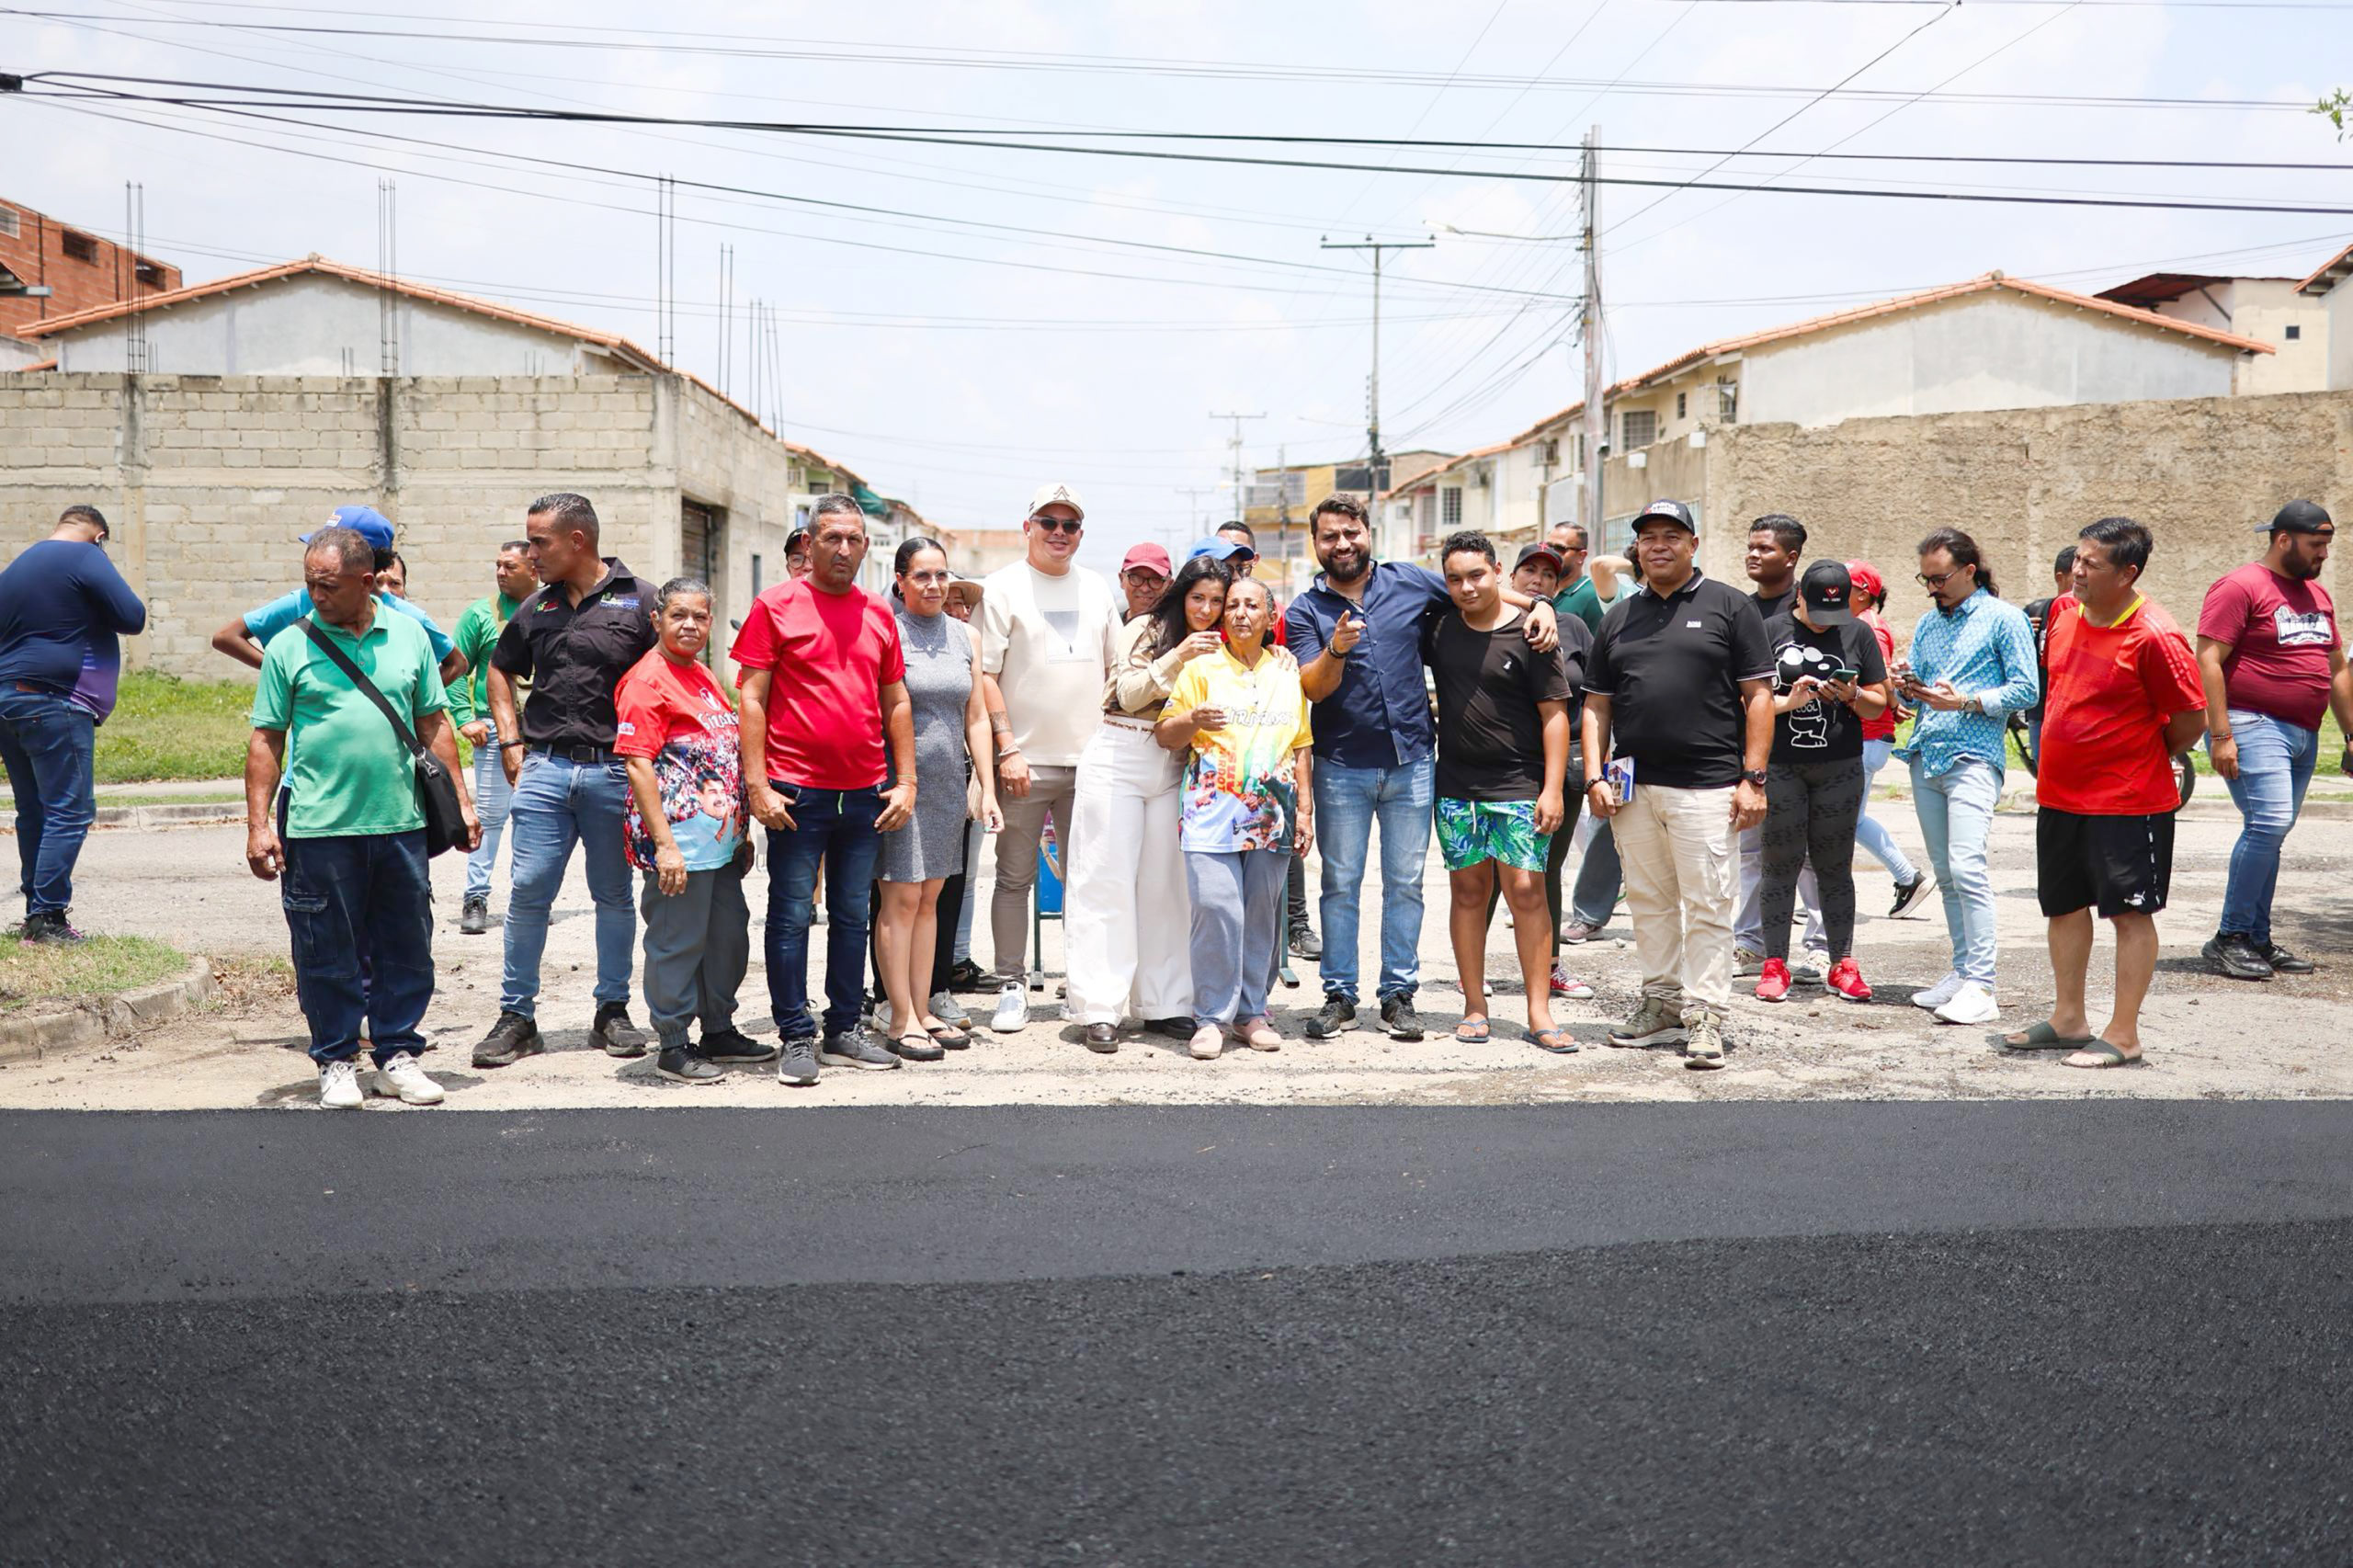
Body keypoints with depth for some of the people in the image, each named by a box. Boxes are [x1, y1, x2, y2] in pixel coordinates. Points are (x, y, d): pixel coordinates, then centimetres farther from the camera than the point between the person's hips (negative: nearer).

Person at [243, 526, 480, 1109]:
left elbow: (434, 724, 14)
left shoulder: (408, 635, 8)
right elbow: (266, 741, 3)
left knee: (406, 948, 8)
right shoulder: (289, 646, 1)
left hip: (400, 822, 2)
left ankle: (397, 1055, 21)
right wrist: (258, 824, -3)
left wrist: (461, 801, 10)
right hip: (318, 826, -2)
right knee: (327, 953, 4)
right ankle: (337, 1061, 18)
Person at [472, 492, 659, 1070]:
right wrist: (511, 744, 12)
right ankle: (517, 1016, 9)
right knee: (529, 891, 0)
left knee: (614, 895, 7)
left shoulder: (639, 599, -1)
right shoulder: (536, 608, 10)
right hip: (545, 769, 3)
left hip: (614, 770, -2)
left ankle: (612, 1011, 20)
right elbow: (501, 673, 24)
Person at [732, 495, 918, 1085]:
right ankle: (796, 1038, 10)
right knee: (792, 915, 1)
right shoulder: (776, 605, -2)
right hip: (797, 791, -4)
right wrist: (758, 784, -10)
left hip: (866, 793, 5)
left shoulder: (878, 615, 11)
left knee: (853, 915, 11)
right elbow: (751, 698, -4)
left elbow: (896, 702, 15)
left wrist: (906, 781, 8)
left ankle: (844, 1031, 21)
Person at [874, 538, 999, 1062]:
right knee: (901, 899, -4)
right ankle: (901, 1020, 0)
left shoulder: (964, 636, 11)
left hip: (948, 783, 5)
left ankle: (923, 1010, 16)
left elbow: (976, 717, 13)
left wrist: (988, 788, 8)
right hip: (898, 780, -5)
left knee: (929, 899, 10)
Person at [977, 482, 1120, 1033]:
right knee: (1016, 878, 2)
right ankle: (1012, 987, 11)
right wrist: (1007, 749, -13)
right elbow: (984, 674, -5)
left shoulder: (1097, 589, 13)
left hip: (1089, 760, 4)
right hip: (1025, 760, -4)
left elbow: (1114, 668, 20)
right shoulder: (1002, 587, -1)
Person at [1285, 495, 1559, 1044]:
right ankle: (1340, 996, 12)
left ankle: (1399, 994, 14)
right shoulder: (1306, 610, 2)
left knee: (1405, 883, 5)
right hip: (1341, 766, -1)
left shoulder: (1409, 582, 6)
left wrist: (1539, 606, 3)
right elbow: (1311, 689, -9)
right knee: (1340, 884, 4)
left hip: (1411, 761, 1)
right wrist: (1335, 651, -27)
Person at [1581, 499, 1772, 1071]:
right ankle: (1662, 1004, 21)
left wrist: (1753, 778, -7)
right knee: (1649, 903, 10)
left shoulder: (1730, 606, 3)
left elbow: (1758, 696, 0)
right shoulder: (1619, 616, 15)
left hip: (1707, 787, -4)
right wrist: (1594, 777, 5)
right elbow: (1596, 704, 16)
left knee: (1707, 906, -4)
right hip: (1633, 788, 5)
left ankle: (1704, 1018, 1)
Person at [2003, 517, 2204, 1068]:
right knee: (2063, 904, 15)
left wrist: (2145, 758, 3)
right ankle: (2069, 1020, 27)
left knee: (2130, 913, 1)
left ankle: (2124, 1034, 8)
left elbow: (2192, 718, -13)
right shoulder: (2063, 612, 2)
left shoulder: (2153, 636, -19)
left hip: (2127, 801, -8)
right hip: (2059, 793, 8)